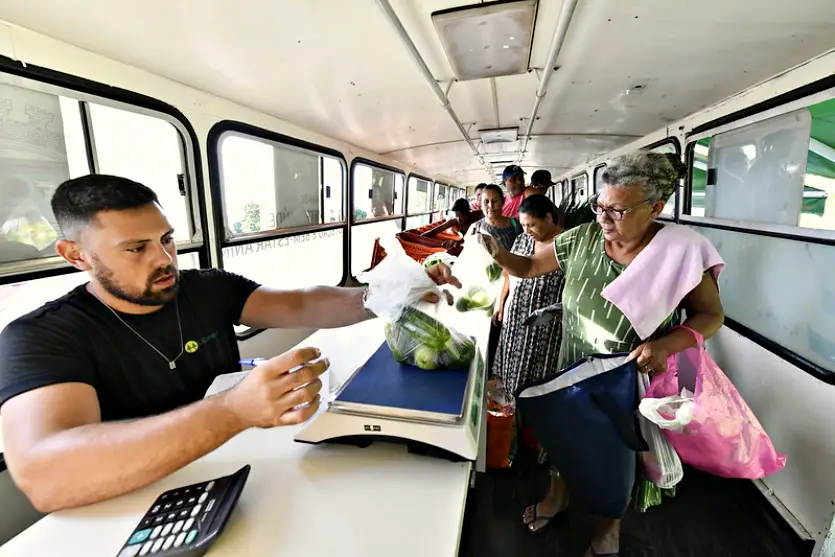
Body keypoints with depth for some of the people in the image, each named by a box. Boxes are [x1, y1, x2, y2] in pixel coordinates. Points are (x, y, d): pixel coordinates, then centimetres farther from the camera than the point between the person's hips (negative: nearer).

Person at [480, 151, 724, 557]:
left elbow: (711, 315, -9)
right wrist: (497, 253, -25)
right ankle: (556, 496, 58)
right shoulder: (582, 238, -15)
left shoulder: (682, 253, -22)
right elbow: (528, 267, -5)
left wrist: (668, 343, -29)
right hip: (572, 372, 3)